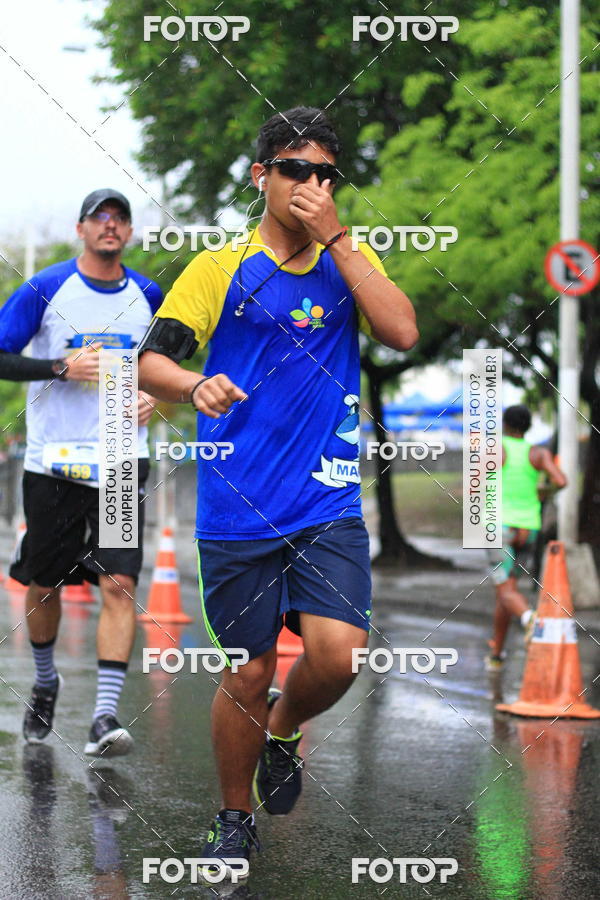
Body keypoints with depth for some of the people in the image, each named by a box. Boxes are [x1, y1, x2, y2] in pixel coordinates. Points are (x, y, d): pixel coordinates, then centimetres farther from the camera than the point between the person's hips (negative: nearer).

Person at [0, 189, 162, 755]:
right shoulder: (46, 289, -2)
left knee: (119, 583, -13)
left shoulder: (148, 297, 7)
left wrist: (152, 395, 2)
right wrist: (61, 368, -16)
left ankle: (105, 715, -15)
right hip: (53, 460, -1)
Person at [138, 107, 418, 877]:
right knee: (247, 672, 4)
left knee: (337, 653, -15)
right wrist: (192, 385, -30)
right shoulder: (219, 268, 2)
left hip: (329, 504, 1)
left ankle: (283, 731, 19)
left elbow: (402, 333, -8)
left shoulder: (350, 260, 10)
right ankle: (234, 822, 26)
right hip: (237, 509, -1)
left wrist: (334, 237, -11)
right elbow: (151, 360, -7)